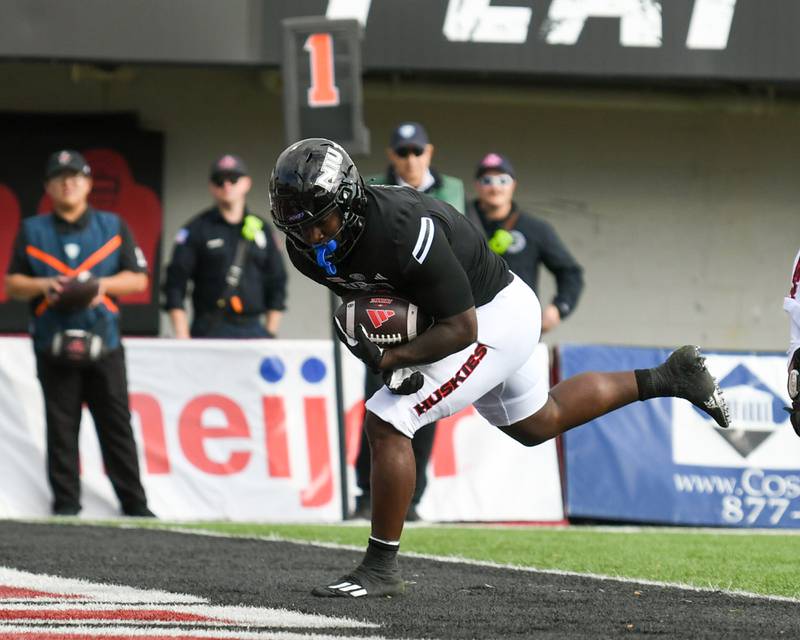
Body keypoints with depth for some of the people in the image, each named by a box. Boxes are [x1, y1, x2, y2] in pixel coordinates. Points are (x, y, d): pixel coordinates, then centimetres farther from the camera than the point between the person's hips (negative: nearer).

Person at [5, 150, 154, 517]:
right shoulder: (32, 231, 12)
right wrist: (44, 285, -11)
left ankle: (134, 503, 1)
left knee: (117, 425, -1)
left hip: (104, 343, 0)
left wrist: (103, 284, -9)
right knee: (61, 428, 0)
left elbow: (138, 279, 8)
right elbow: (12, 284, 9)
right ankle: (65, 504, 4)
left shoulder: (113, 226, 12)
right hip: (53, 345, 0)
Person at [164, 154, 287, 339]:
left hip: (253, 330, 4)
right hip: (210, 331, -4)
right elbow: (175, 284, -1)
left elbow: (277, 282, 18)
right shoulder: (196, 230, 4)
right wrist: (182, 337, -9)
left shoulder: (261, 229, 15)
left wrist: (270, 333, 9)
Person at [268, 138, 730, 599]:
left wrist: (389, 359, -30)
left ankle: (381, 568, -5)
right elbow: (359, 290, 10)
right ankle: (667, 378, 40)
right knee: (538, 424, 28)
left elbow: (461, 328, -28)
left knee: (387, 422, -17)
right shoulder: (307, 248, -12)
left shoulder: (403, 229, -35)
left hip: (494, 318, -9)